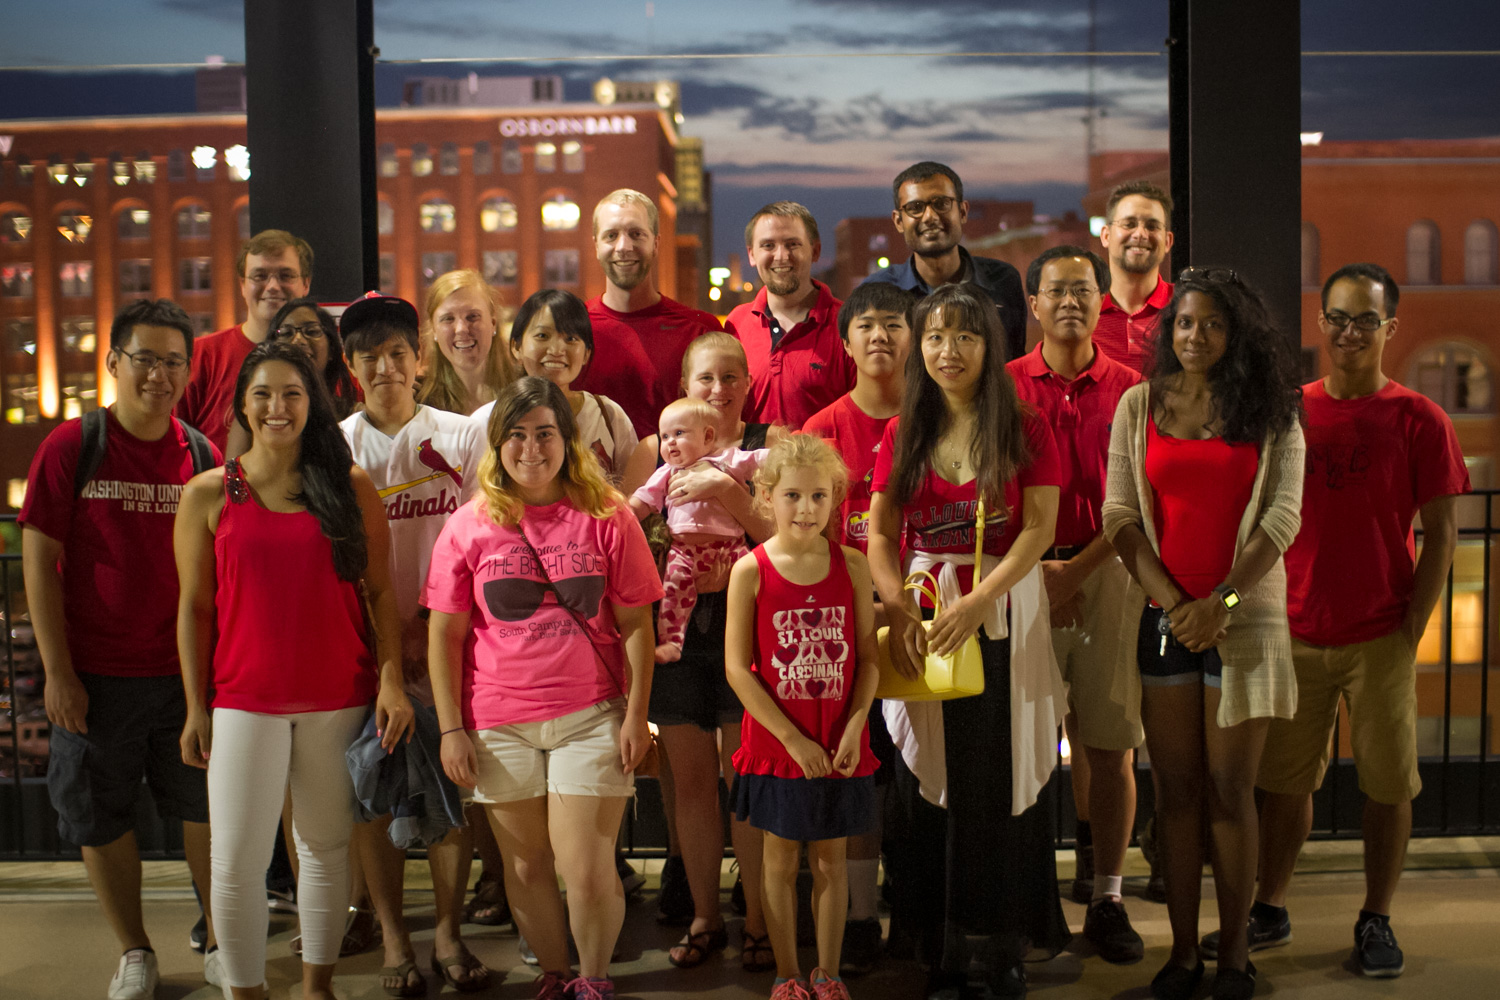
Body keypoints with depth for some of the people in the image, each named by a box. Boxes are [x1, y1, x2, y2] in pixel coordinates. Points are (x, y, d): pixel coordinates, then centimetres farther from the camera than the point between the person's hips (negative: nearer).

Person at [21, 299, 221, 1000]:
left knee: (207, 808, 8)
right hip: (97, 675, -1)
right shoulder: (71, 447, -6)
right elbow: (38, 561, -5)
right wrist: (57, 671, -9)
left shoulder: (203, 455, 1)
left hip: (188, 672, 2)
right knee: (101, 816, 9)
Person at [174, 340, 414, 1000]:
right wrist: (196, 709, 1)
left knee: (327, 847, 12)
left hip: (338, 699, 1)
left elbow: (380, 590, 3)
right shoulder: (207, 495, 1)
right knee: (236, 862, 1)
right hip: (245, 702, -1)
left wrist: (391, 681, -5)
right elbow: (194, 606, 3)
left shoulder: (350, 488, 2)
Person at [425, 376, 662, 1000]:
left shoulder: (606, 516, 0)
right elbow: (445, 634, 4)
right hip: (499, 724, 2)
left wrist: (636, 715, -2)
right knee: (526, 865, 12)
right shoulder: (469, 526, 2)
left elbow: (636, 623, 2)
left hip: (591, 716, -2)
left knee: (586, 868, -4)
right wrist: (451, 728, 0)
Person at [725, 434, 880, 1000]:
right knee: (780, 858, 10)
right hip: (776, 742, -2)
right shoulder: (751, 571, -8)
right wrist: (794, 739, -12)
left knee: (830, 859, 12)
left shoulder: (852, 566, -1)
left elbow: (868, 657, 2)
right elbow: (737, 667, -9)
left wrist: (853, 727, -10)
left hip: (840, 746, 2)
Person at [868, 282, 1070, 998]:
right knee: (928, 776, 3)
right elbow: (880, 534, 3)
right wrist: (898, 608, -14)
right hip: (923, 618, 2)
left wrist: (978, 602, -20)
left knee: (1004, 774, 0)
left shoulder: (1026, 429, 2)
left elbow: (1039, 528, -7)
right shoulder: (902, 435, 9)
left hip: (1006, 612, -2)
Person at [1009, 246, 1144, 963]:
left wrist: (1076, 570, -8)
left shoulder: (1128, 390, 7)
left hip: (1109, 570, 0)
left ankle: (1106, 898, 9)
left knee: (1111, 742, 0)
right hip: (1023, 574, 0)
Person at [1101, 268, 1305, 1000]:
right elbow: (1119, 512, 2)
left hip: (1243, 616, -1)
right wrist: (1170, 598, -9)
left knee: (1230, 789, 3)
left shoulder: (1273, 415, 3)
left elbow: (1282, 518, -4)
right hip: (1161, 616, 2)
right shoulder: (1140, 405, 6)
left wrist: (1221, 601, -15)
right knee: (1176, 789, 6)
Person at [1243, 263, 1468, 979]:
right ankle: (1270, 910, 23)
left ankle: (1376, 920, 21)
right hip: (1294, 634, 2)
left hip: (1380, 638, -2)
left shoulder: (1418, 419, -2)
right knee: (1284, 780, 10)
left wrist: (1412, 630, -7)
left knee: (1388, 785, 6)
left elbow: (1441, 535, -2)